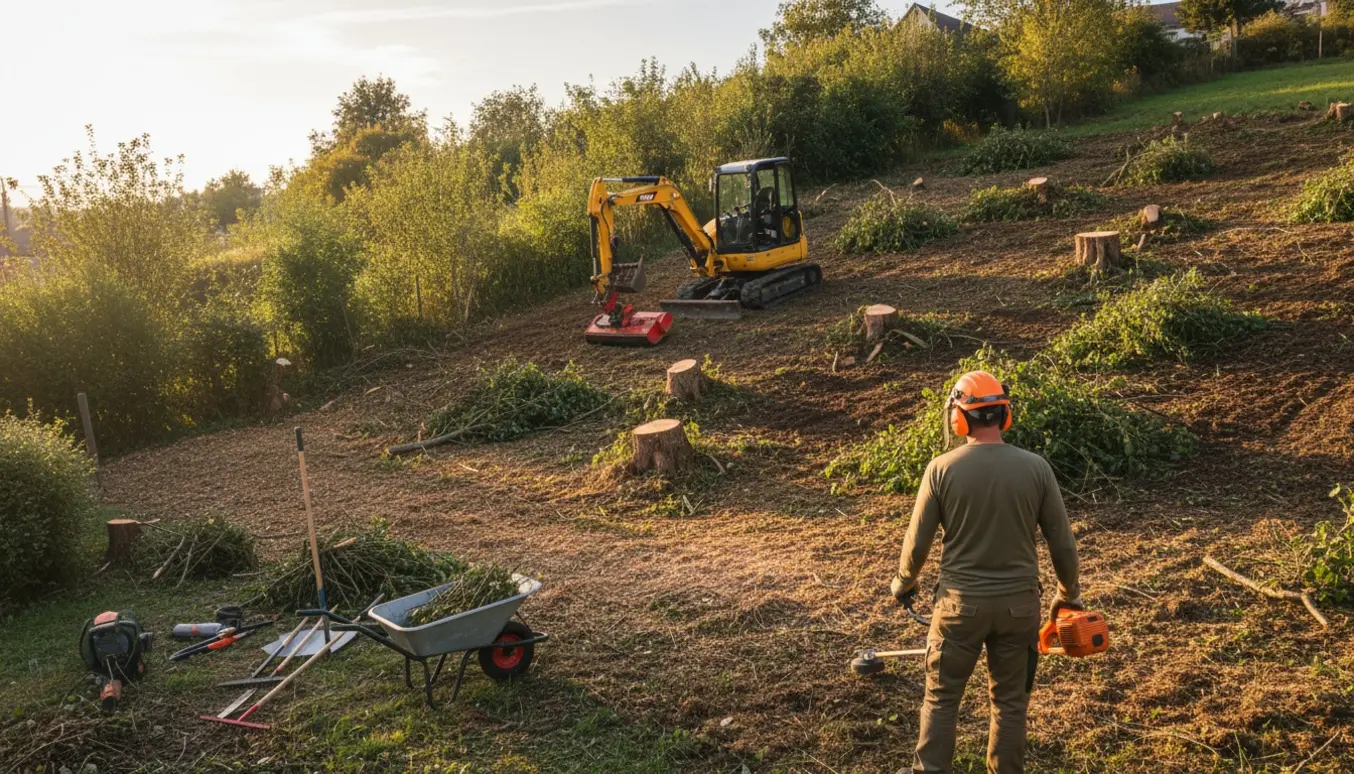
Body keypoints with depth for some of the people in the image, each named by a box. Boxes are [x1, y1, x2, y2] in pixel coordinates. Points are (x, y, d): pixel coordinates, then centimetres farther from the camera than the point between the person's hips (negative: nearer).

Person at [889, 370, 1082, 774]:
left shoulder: (942, 468, -11)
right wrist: (1069, 593, 16)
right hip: (1018, 603, 1)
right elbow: (1062, 543, -2)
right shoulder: (1036, 467, -8)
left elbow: (917, 542, -5)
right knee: (1010, 701, 15)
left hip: (960, 602, -1)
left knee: (941, 697, 13)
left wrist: (903, 584, 15)